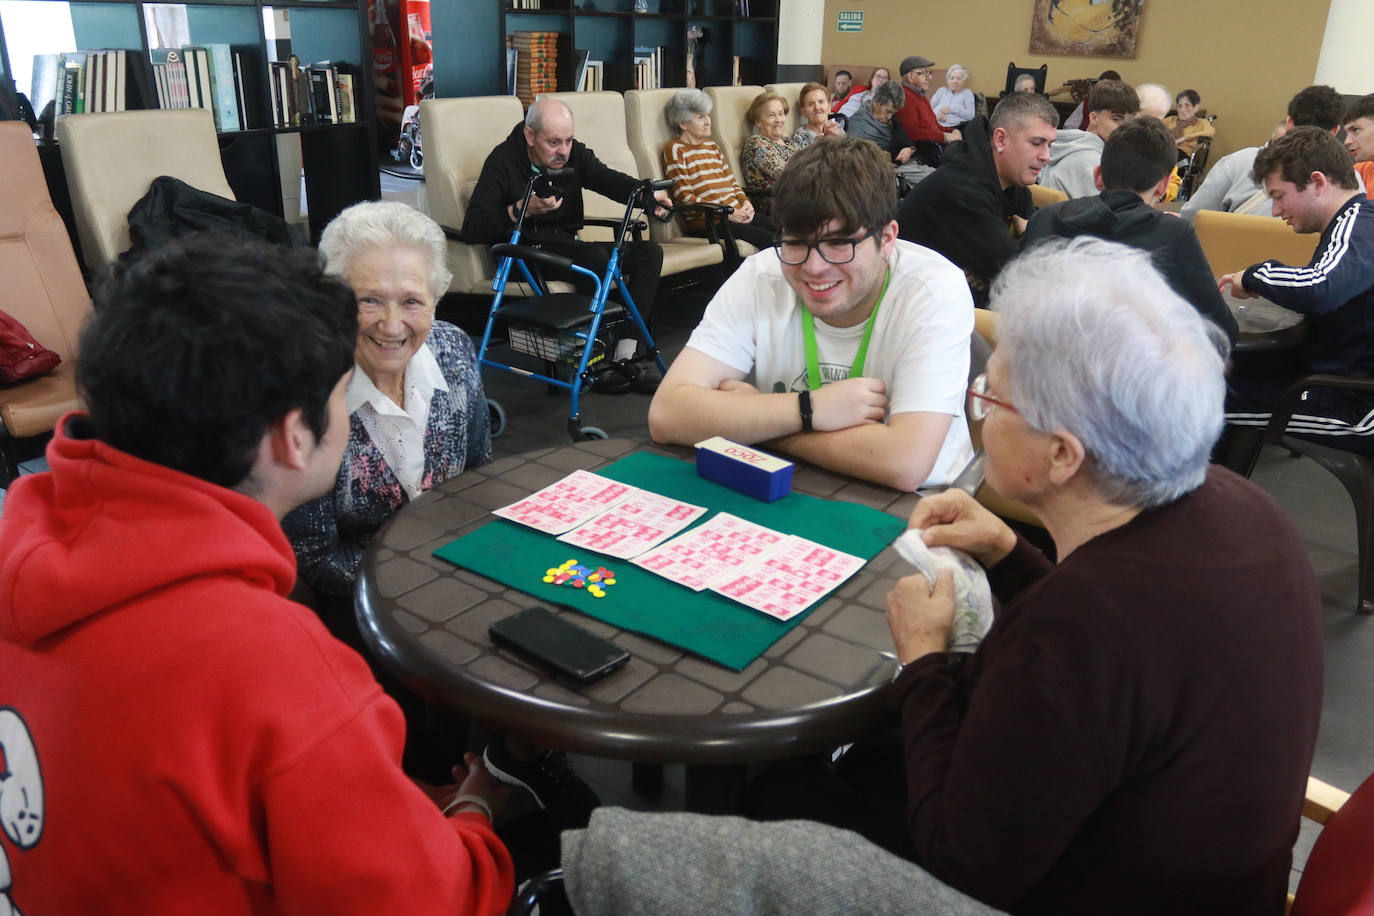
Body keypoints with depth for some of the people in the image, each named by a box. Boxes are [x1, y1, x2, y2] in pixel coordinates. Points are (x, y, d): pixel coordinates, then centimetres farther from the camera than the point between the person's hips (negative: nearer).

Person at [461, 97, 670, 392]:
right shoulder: (503, 161, -9)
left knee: (649, 252, -13)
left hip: (569, 246, 7)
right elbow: (472, 229, -16)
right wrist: (521, 210, -29)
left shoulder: (574, 154, 6)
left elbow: (610, 180, -11)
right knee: (595, 257, -33)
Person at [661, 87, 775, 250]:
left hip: (737, 213, 7)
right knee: (769, 239, -26)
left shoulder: (712, 145, 23)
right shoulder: (675, 150, -1)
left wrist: (745, 202, 1)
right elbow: (684, 197, -8)